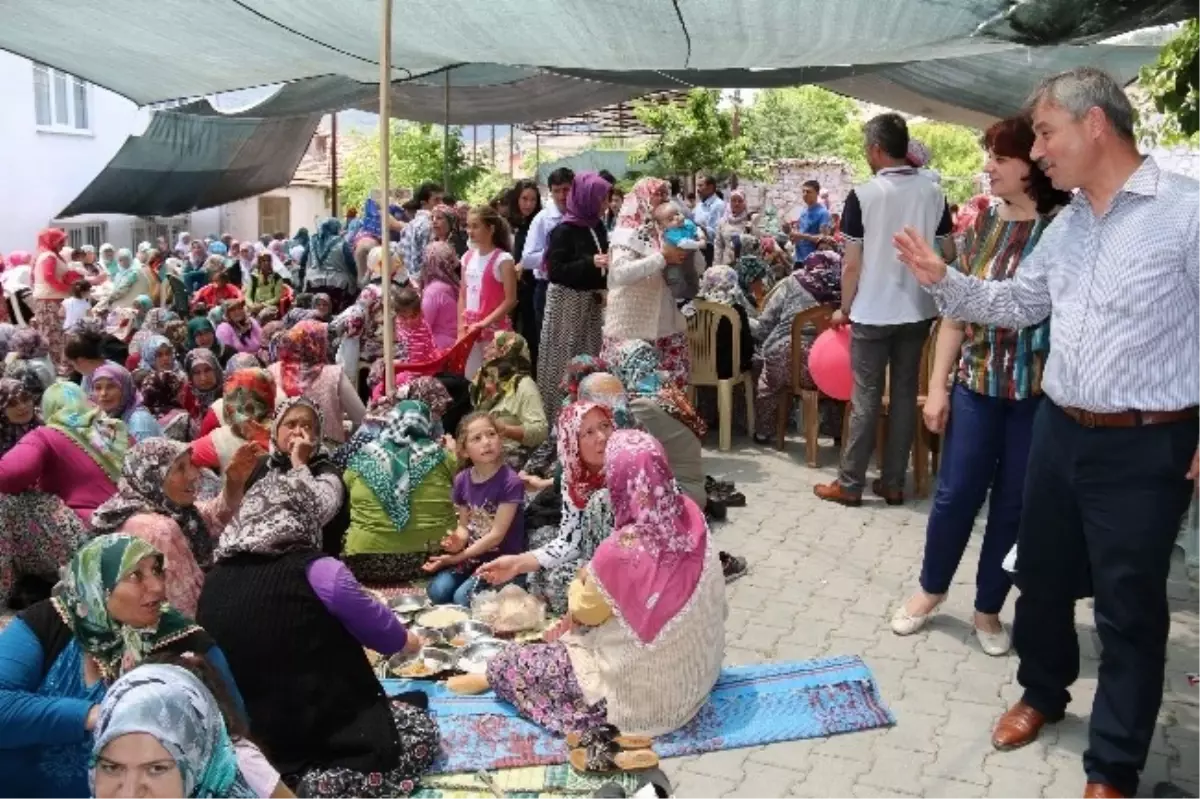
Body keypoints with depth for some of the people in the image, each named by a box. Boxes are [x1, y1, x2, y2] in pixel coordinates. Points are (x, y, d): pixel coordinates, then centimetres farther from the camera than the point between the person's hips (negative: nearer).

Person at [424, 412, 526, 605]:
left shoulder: (511, 481, -18)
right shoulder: (462, 479, 0)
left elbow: (496, 535, -18)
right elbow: (464, 525, 9)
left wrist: (458, 557, -18)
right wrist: (457, 542, -14)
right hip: (473, 557, 5)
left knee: (463, 597, -23)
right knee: (437, 591, -16)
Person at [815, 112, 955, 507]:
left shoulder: (863, 195, -12)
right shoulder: (934, 193, 0)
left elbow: (852, 263, -10)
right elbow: (949, 254, 7)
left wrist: (845, 308, 2)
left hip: (873, 312, -4)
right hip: (918, 310, 4)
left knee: (866, 398, 3)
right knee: (905, 395, 10)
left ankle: (849, 483, 11)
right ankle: (893, 482, 16)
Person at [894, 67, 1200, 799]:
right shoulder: (1067, 224, 9)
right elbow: (1016, 305, 18)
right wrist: (942, 279, 3)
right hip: (1061, 430, 7)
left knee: (1129, 607, 5)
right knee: (1042, 574, 20)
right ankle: (1043, 692, 44)